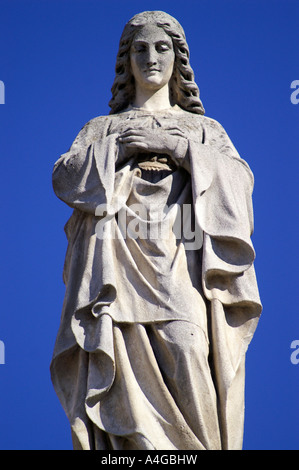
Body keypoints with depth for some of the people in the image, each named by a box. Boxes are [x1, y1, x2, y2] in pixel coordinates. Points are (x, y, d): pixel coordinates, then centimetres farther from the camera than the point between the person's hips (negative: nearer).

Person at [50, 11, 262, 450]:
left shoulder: (206, 129, 24)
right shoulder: (101, 129, 26)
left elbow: (238, 180, 5)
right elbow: (65, 178, 8)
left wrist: (175, 146, -4)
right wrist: (121, 147, -1)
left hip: (183, 269, 0)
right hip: (121, 270, 1)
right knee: (129, 394, -14)